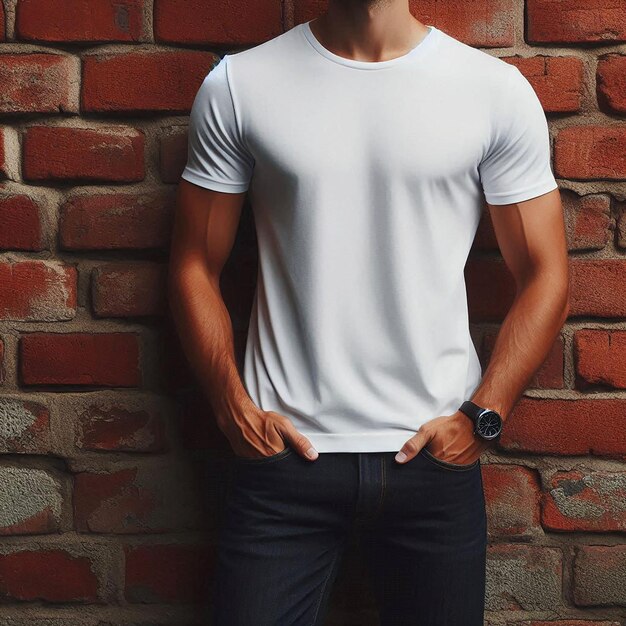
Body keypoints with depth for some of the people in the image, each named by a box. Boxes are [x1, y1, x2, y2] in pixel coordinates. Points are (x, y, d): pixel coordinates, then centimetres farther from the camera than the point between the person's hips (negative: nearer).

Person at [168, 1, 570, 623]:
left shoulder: (498, 90, 0)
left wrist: (481, 418, -5)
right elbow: (195, 267, 5)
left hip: (436, 455, 1)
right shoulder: (236, 86, 1)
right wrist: (233, 408, -4)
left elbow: (544, 278, 3)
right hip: (287, 451, 0)